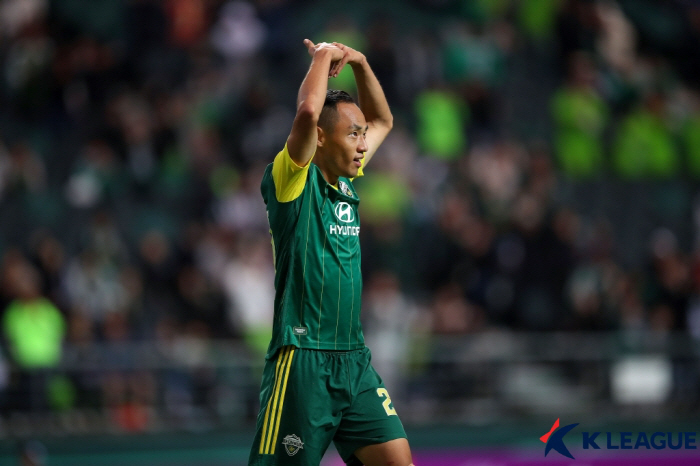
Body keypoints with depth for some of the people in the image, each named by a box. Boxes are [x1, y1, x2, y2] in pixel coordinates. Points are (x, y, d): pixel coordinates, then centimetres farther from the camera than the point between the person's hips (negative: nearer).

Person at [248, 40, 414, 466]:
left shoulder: (346, 181, 13)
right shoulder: (294, 180, -8)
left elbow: (383, 121, 28)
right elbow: (308, 112, -27)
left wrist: (359, 62, 13)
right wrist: (325, 55, -11)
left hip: (354, 361, 8)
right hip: (302, 362, -8)